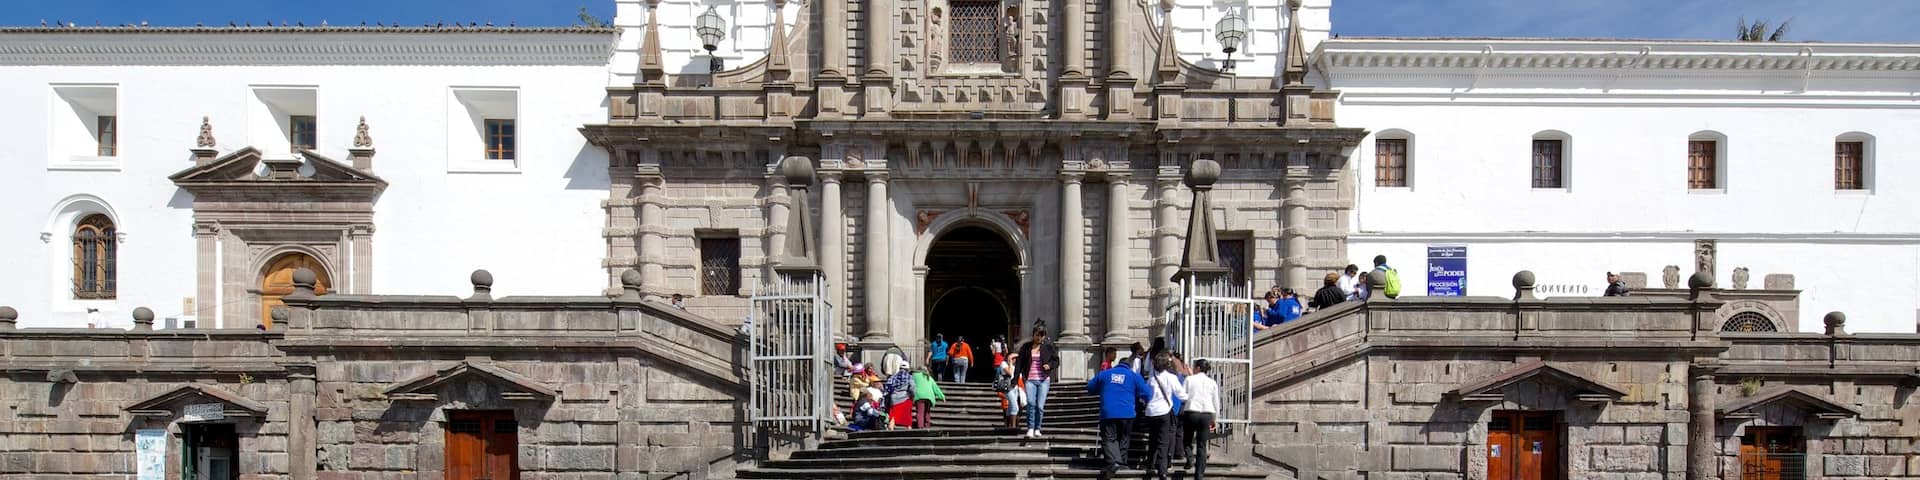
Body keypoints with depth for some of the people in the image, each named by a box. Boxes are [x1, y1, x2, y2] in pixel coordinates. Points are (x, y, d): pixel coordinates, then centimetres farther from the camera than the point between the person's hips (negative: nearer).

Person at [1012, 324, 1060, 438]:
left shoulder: (1048, 346, 6)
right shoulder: (1026, 347, 9)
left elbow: (1056, 360, 11)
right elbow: (1019, 362, 8)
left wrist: (1050, 365, -10)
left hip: (1044, 380, 0)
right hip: (1030, 379, 0)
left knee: (1040, 406, -5)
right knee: (1031, 403, -15)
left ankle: (1037, 429, 8)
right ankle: (1030, 428, -9)